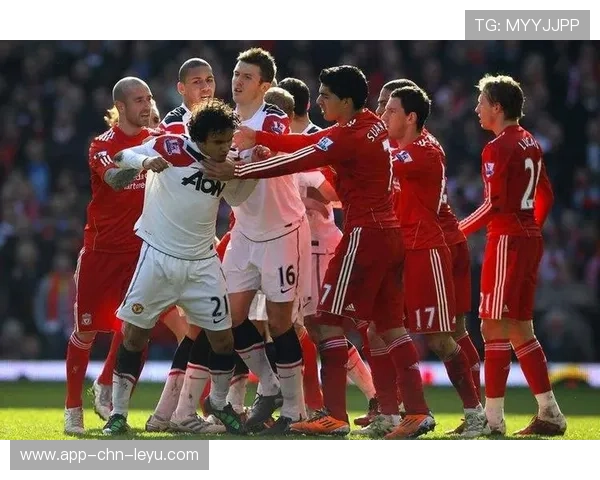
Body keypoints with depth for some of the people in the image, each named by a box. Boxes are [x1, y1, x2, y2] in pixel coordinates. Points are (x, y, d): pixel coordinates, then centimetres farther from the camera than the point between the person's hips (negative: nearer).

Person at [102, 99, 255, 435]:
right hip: (159, 257, -3)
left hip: (202, 263, 3)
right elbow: (121, 157, -10)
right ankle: (119, 413, 9)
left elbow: (237, 197, 16)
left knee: (223, 338, 4)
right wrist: (145, 161, -32)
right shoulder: (170, 147, -14)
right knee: (133, 333, -2)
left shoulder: (229, 163, -1)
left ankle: (219, 403, 28)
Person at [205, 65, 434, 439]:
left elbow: (296, 161, -16)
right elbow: (310, 144, 15)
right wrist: (258, 138, 12)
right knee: (391, 323, 11)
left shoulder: (349, 138, -15)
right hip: (391, 234, 9)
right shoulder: (373, 126, 11)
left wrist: (236, 171, -12)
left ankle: (335, 416, -10)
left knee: (329, 319, -5)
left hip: (364, 234, -9)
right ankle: (418, 412, 8)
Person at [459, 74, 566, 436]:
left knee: (495, 327, -6)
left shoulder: (498, 148, -13)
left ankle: (493, 418, -7)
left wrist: (459, 231, -10)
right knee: (520, 329, 13)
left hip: (507, 240, -9)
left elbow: (494, 204, -18)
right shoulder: (531, 144, 13)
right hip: (530, 239, 9)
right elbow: (546, 196, 18)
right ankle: (550, 413, 12)